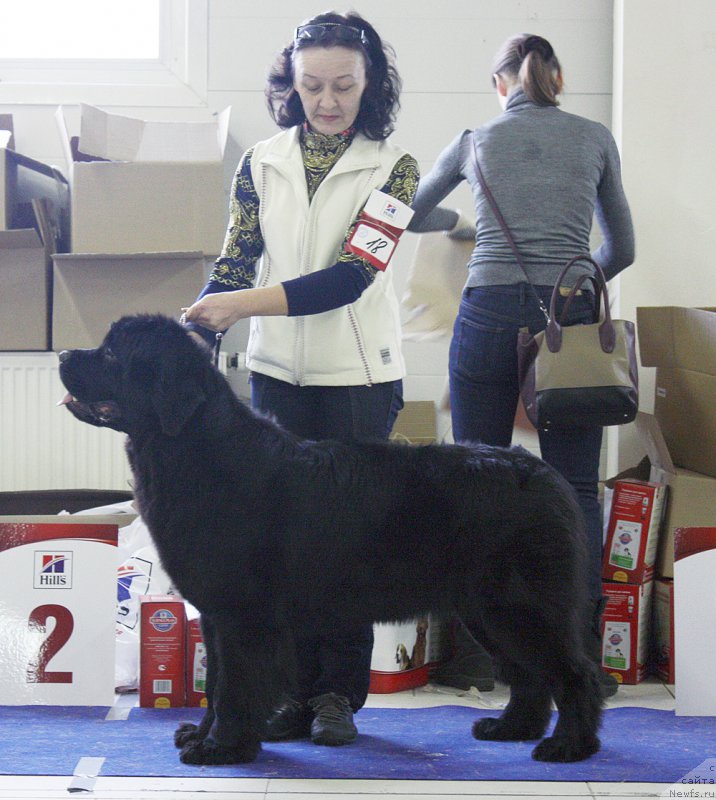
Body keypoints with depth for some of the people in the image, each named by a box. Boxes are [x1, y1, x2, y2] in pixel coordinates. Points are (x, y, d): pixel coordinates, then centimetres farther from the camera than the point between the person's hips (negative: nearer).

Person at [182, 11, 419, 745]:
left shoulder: (391, 168, -5)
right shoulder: (261, 164, 5)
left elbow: (351, 276, -15)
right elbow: (232, 265, 5)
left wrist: (246, 303, -24)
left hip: (359, 378, -2)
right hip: (277, 372, 2)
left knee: (350, 531, 1)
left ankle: (338, 693, 12)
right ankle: (292, 690, 11)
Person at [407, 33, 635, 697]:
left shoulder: (476, 140, 12)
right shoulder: (595, 139, 12)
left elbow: (412, 214, 28)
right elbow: (621, 250, 18)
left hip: (488, 313, 0)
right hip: (570, 319, 0)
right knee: (575, 490, 2)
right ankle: (579, 652, -5)